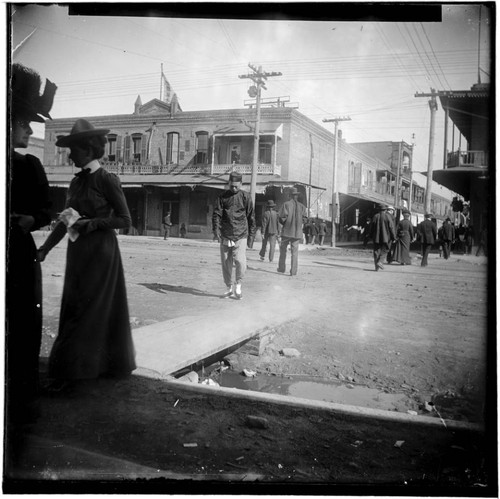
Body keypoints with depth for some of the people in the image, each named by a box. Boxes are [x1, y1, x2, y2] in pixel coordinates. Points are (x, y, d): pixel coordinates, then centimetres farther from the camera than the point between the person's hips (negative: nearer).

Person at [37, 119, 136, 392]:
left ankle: (70, 372, 3)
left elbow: (124, 219, -10)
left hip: (100, 252, -8)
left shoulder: (107, 180, -10)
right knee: (74, 306, 11)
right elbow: (64, 221, 13)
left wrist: (91, 223, -18)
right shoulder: (76, 182, 11)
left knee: (86, 310, -3)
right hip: (77, 252, 8)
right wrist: (44, 248, 6)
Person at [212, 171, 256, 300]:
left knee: (240, 261, -15)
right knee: (226, 263, 6)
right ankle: (229, 287, 22)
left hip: (241, 236, -2)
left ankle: (238, 286, 6)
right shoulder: (223, 196, 5)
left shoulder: (245, 196, 3)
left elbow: (251, 217, 6)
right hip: (225, 236, 2)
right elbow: (216, 214, 0)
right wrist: (216, 230, -16)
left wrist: (251, 236, 4)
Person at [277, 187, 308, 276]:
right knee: (295, 251, 4)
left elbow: (282, 218, -11)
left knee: (283, 250, 13)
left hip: (286, 231, -2)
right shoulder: (302, 206, 2)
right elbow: (304, 219, -1)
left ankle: (282, 269, 18)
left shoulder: (286, 204, -6)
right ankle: (293, 271, -1)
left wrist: (284, 224, 9)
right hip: (297, 232, 2)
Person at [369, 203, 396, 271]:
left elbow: (371, 227, 7)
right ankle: (379, 261, -12)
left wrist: (371, 236, 17)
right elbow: (391, 227, -8)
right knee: (384, 250, 9)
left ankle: (377, 267, 4)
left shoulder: (375, 216, 3)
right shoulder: (388, 216, -6)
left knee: (376, 251, 7)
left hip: (376, 237, 3)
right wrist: (393, 237, -2)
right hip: (386, 237, -3)